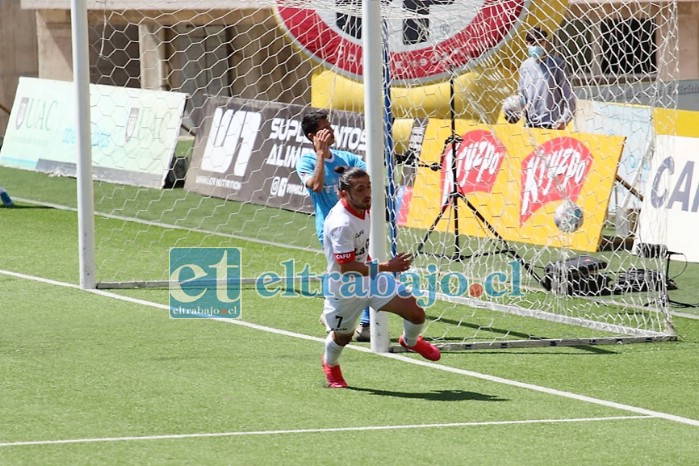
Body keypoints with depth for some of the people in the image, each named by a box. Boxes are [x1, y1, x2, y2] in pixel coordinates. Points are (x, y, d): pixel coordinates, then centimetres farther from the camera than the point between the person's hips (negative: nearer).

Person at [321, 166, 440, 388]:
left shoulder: (364, 208, -7)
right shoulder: (341, 224, -35)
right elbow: (347, 267, -35)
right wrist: (386, 267, -34)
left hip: (371, 278, 7)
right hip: (344, 290, -7)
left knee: (416, 314, -3)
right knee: (342, 336, 16)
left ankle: (410, 341, 34)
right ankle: (330, 363, 53)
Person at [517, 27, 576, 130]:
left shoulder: (556, 65, -4)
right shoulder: (525, 66, 10)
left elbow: (568, 95, -5)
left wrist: (564, 119, -17)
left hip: (552, 125, -5)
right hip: (530, 124, 5)